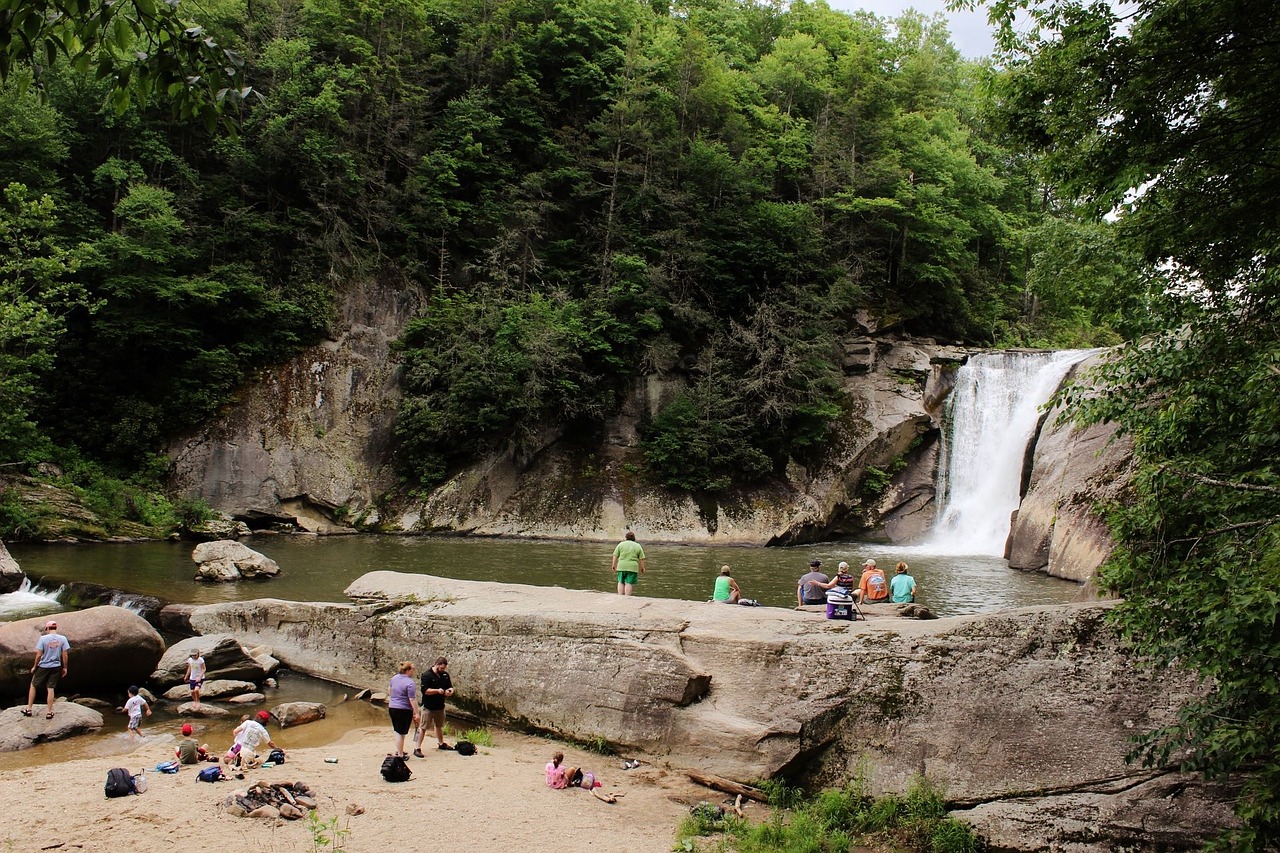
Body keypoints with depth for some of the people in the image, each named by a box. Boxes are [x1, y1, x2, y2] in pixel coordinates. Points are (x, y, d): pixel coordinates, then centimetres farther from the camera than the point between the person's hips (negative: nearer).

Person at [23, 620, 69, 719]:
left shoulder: (43, 638, -11)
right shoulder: (62, 639, -5)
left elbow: (39, 655, -9)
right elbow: (64, 655, -3)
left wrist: (34, 666, 4)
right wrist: (65, 667, 8)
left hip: (43, 666, -2)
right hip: (56, 666, 2)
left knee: (33, 686, 17)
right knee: (50, 689, 10)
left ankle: (28, 709, 23)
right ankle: (49, 712, 13)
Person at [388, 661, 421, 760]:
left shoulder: (394, 678, 4)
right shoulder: (409, 683, -20)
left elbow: (389, 691, 20)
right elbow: (412, 700, -21)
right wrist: (416, 713, -16)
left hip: (392, 707, 7)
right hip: (404, 710, -7)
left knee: (397, 731, 21)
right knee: (401, 732, 2)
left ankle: (398, 751, 30)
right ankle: (400, 755, 10)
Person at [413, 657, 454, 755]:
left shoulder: (445, 675, 5)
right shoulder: (426, 675, -14)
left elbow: (450, 687, 15)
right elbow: (425, 690, -20)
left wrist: (450, 691, -8)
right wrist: (437, 691, -29)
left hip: (440, 706, 7)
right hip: (428, 706, -6)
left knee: (440, 726, 22)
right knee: (423, 728, -4)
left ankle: (441, 743, 40)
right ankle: (417, 748, -1)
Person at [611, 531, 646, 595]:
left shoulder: (621, 544, 6)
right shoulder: (638, 546, 6)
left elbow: (615, 556, 4)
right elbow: (641, 559, 4)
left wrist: (614, 565, 11)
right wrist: (642, 568, 12)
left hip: (621, 566, 1)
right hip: (632, 567, -1)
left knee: (621, 582, 10)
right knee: (629, 583, 0)